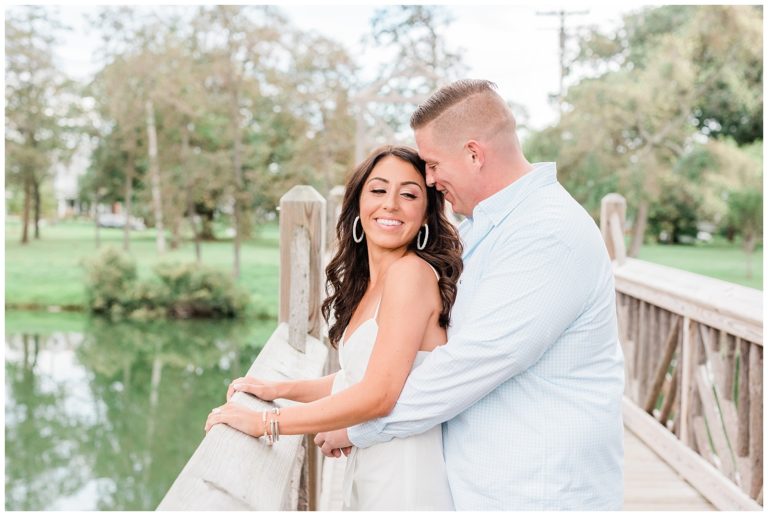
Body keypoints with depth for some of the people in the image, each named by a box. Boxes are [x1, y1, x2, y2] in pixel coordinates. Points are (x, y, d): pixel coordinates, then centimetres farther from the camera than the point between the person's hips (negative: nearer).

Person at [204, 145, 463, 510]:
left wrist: (264, 423, -16)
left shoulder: (411, 271, -17)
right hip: (369, 475, 8)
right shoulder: (368, 285, 10)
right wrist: (276, 390, 8)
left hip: (405, 480, -8)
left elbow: (378, 394, -22)